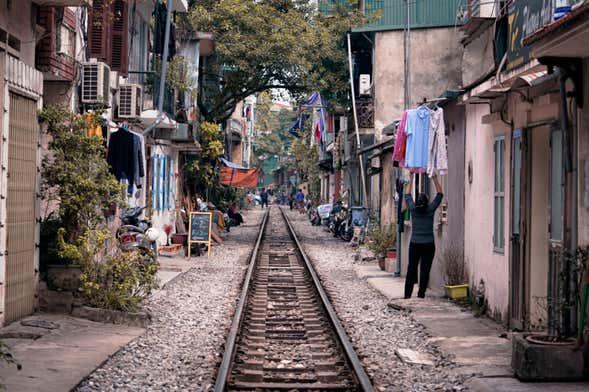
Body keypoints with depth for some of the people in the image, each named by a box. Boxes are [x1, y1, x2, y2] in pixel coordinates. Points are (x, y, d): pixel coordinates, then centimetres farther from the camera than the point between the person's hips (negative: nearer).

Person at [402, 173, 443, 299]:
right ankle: (421, 294, 0)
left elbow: (407, 195, 12)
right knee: (425, 270, 1)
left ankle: (407, 294, 10)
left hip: (414, 245, 2)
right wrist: (435, 179, 6)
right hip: (428, 245, -2)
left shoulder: (413, 209, -4)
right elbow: (440, 194, 3)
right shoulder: (430, 209, -8)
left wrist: (411, 180, 18)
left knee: (411, 269, 9)